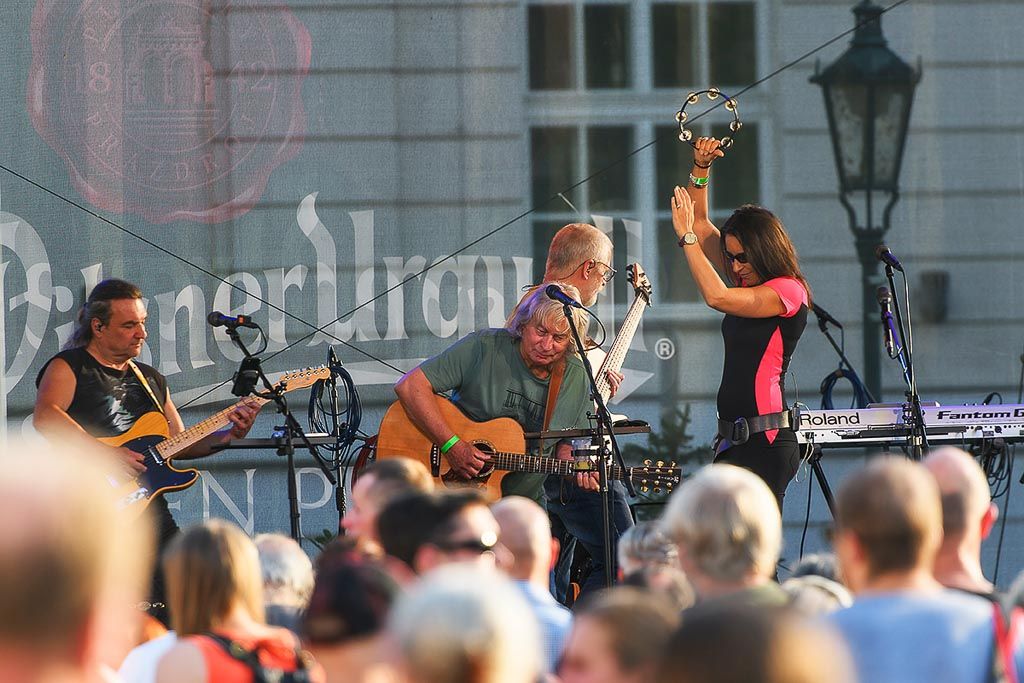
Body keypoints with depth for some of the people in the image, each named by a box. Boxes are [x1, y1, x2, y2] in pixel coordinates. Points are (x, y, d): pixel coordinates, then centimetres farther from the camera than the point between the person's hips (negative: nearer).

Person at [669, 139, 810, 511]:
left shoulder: (789, 291, -8)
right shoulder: (750, 284, 17)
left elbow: (716, 296, -20)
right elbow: (701, 225, 23)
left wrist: (686, 237, -14)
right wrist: (700, 170, 12)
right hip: (735, 438, 9)